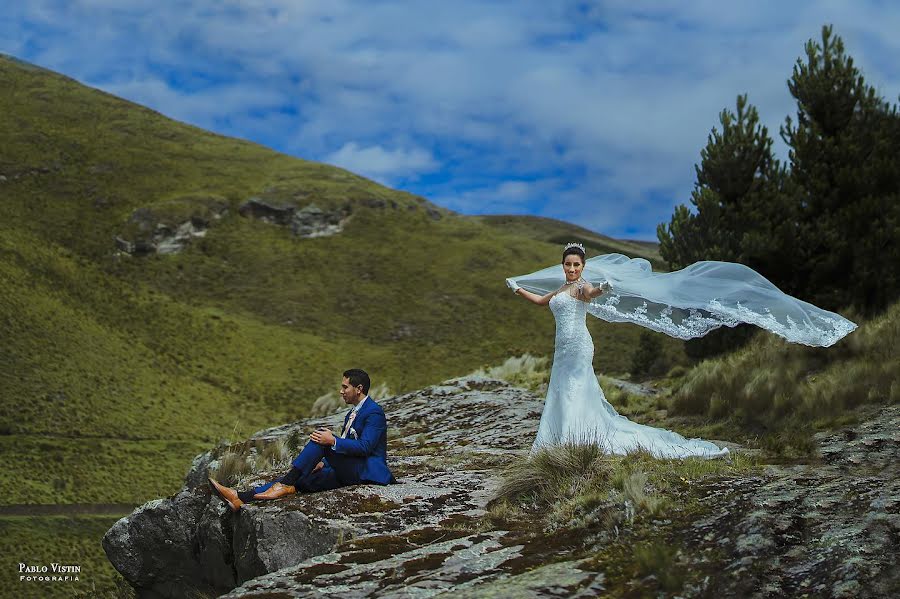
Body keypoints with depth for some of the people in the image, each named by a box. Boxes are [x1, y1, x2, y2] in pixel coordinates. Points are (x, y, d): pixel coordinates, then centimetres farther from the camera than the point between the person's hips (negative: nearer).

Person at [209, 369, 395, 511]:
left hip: (365, 472, -9)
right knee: (299, 479, -8)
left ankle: (285, 484, -26)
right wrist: (324, 463, 11)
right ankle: (241, 498, -20)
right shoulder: (352, 414, 22)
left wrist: (333, 441, -27)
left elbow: (364, 447, -21)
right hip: (348, 473, 9)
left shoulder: (374, 412, -8)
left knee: (320, 437, -24)